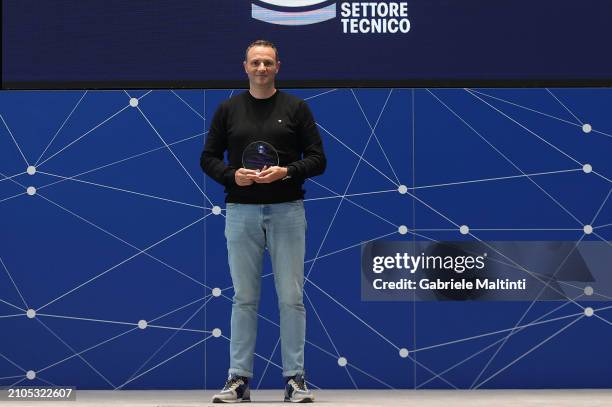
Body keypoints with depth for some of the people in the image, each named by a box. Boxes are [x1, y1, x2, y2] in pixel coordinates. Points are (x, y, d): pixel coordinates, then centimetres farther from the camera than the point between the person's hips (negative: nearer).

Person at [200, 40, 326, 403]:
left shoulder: (295, 108, 3)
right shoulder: (229, 110, 7)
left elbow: (318, 159, 1)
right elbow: (209, 158, 8)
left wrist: (286, 171, -16)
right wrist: (232, 175, -11)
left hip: (287, 212, -1)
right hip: (242, 213, 1)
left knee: (291, 297, 0)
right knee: (245, 298, 5)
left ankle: (295, 378, 6)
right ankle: (239, 379, 9)